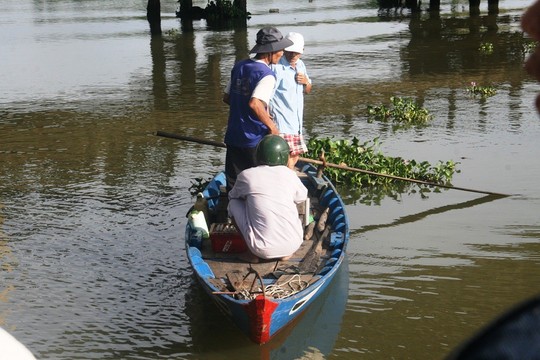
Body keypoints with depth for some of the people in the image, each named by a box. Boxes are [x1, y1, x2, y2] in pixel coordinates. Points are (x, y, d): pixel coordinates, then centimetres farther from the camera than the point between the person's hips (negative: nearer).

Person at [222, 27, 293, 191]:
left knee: (233, 184, 12)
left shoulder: (239, 67, 9)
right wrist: (271, 125, -17)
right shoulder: (267, 74, -15)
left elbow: (227, 97, 14)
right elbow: (254, 103, -28)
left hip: (233, 136, 7)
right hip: (255, 140, -7)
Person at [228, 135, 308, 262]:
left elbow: (232, 195, 19)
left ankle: (252, 253, 11)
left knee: (233, 203, 15)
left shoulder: (247, 175, -2)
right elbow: (302, 197, 23)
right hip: (293, 246, 3)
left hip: (263, 250, -3)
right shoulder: (289, 174, 3)